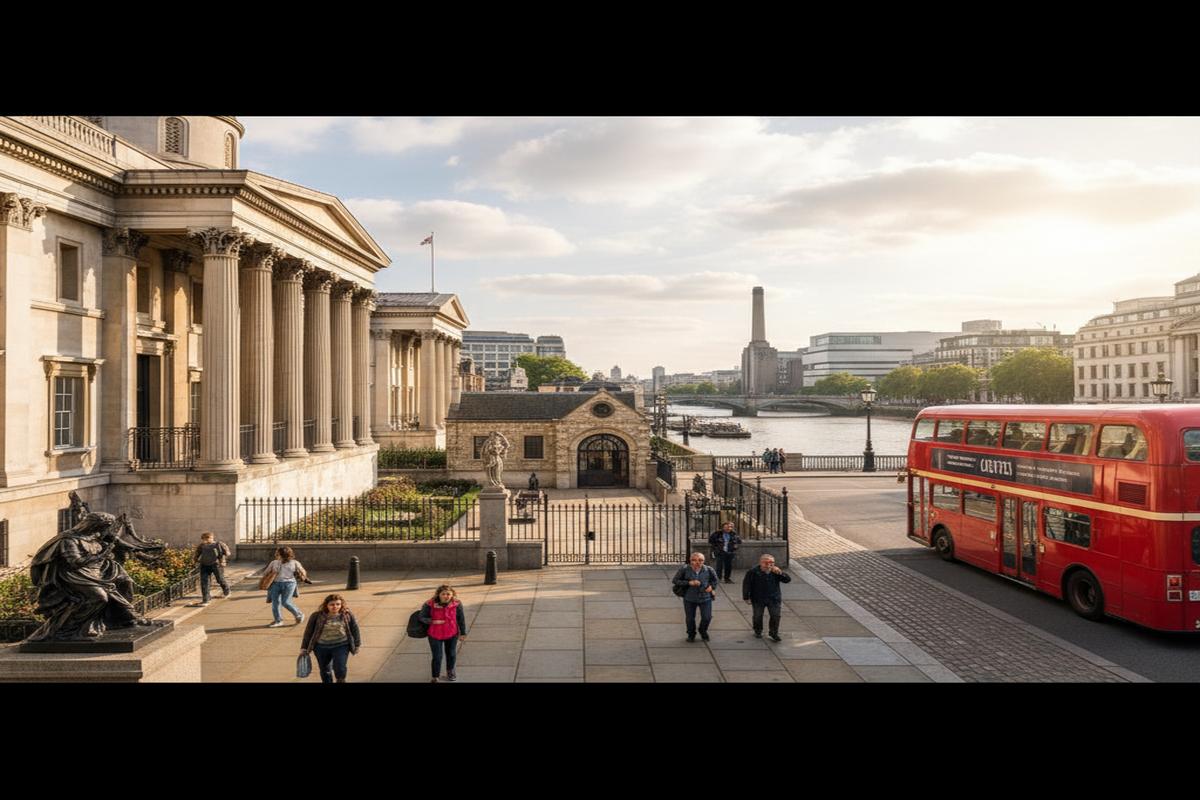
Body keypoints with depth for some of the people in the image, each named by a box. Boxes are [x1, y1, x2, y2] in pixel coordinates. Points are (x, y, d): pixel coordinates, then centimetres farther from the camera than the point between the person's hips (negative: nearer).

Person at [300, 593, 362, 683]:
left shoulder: (347, 615, -4)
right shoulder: (317, 616, -6)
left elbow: (355, 630, 5)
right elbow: (308, 632, 1)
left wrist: (357, 645, 9)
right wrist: (304, 648, 3)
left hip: (341, 646, -1)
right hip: (321, 647, 1)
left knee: (339, 668, -11)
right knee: (324, 670, 12)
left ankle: (341, 680, 19)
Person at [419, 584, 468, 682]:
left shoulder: (457, 604, -16)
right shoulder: (429, 604, -21)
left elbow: (461, 619, -4)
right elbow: (422, 617, -10)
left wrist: (463, 633, 1)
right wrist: (432, 621, -26)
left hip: (452, 634, 2)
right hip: (435, 635, -2)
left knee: (451, 654, 21)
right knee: (437, 657, 4)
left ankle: (450, 671, 48)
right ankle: (435, 677, 23)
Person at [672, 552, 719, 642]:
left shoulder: (708, 570, -9)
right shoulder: (684, 569, -16)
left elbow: (714, 580, 12)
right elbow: (675, 580, -10)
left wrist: (712, 586, -7)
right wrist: (689, 583, -20)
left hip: (705, 598, 1)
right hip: (690, 598, -1)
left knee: (707, 618, -3)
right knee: (690, 618, 9)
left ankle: (703, 632, 32)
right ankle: (691, 634, 39)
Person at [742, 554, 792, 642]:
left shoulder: (775, 572, -4)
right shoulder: (752, 572, -12)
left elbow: (788, 580, -8)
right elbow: (746, 585, -5)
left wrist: (780, 573, -25)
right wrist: (746, 597, -7)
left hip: (774, 599, 1)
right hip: (758, 599, -1)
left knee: (775, 616, -2)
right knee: (757, 616, 11)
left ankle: (774, 634, 14)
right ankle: (758, 632, 34)